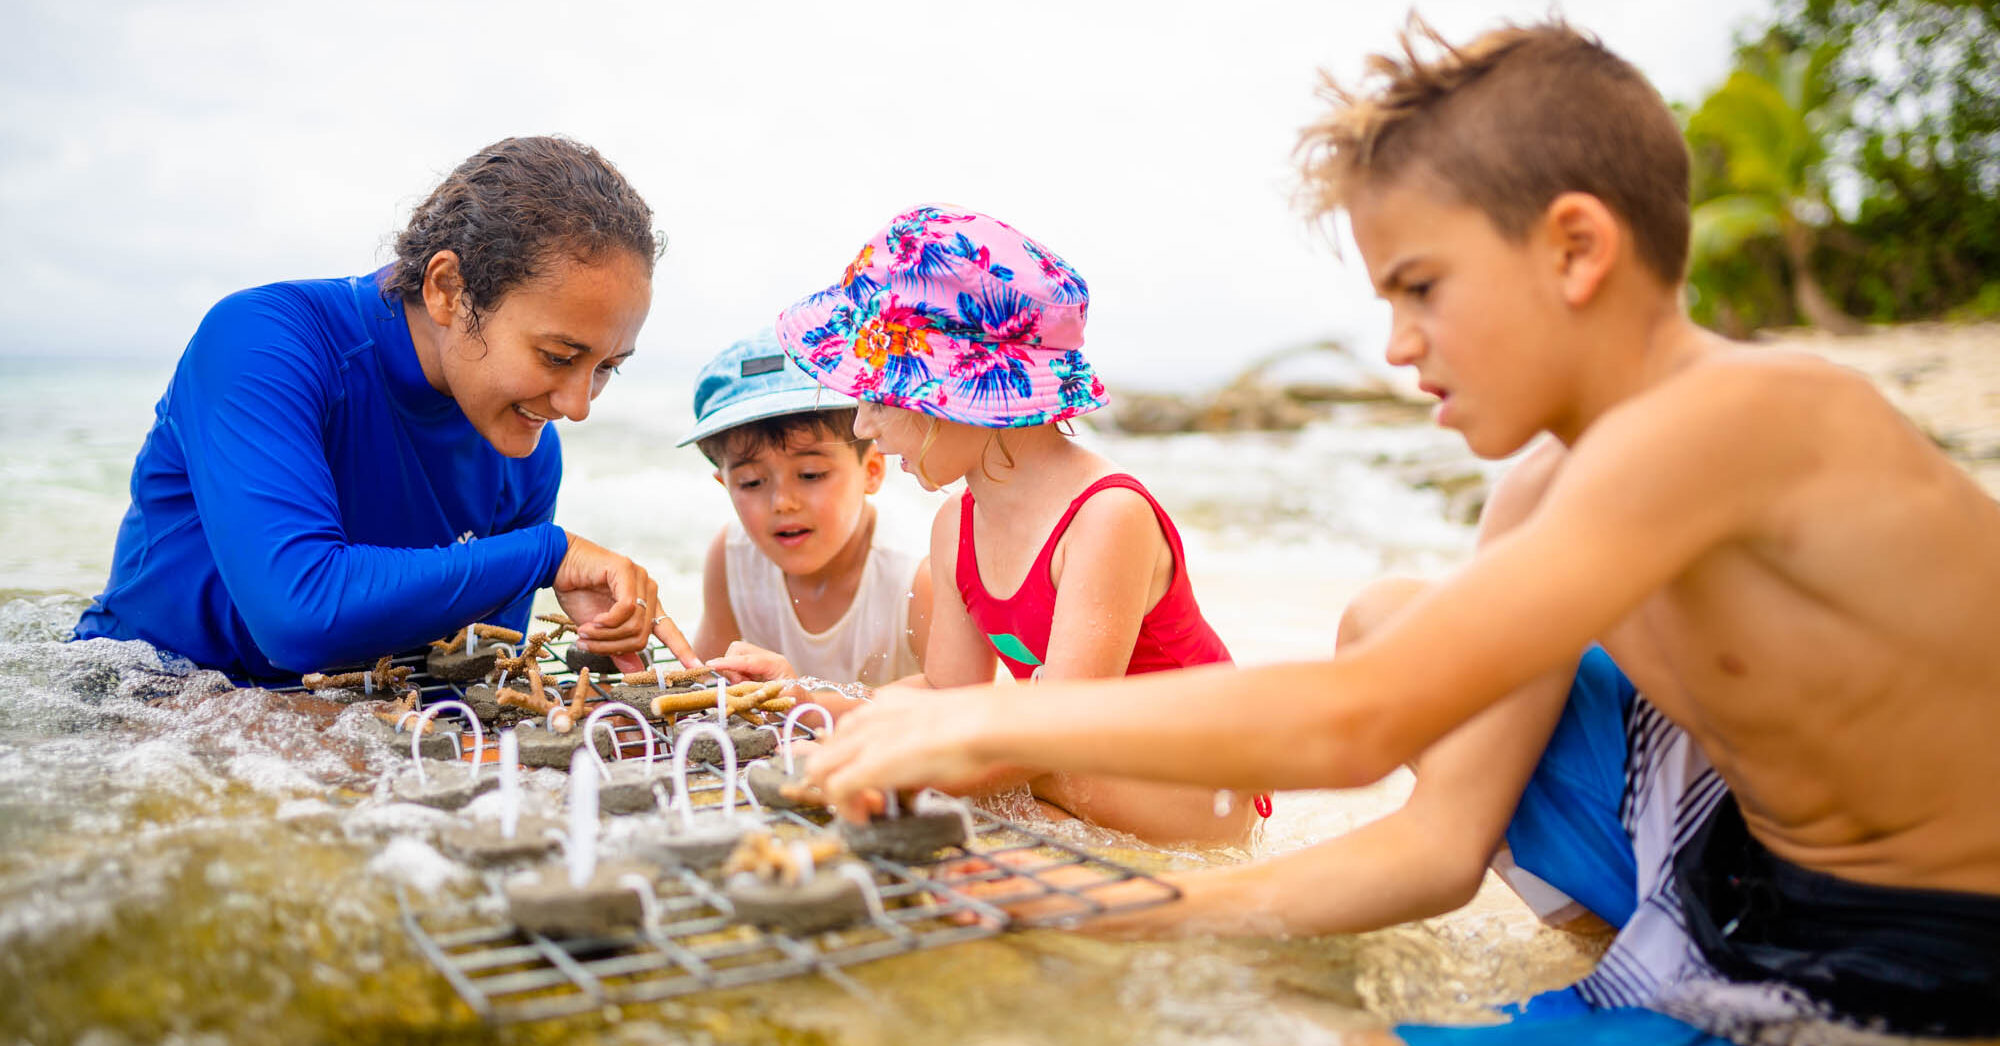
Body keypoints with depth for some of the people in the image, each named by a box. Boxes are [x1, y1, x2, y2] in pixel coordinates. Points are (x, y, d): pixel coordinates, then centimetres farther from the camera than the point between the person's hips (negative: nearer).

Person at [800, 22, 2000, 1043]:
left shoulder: (1732, 420, -30)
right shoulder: (1550, 494, -4)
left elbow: (1352, 723, -37)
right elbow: (1438, 846, -5)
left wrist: (988, 719, -28)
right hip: (1741, 887, 7)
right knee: (1389, 624, 6)